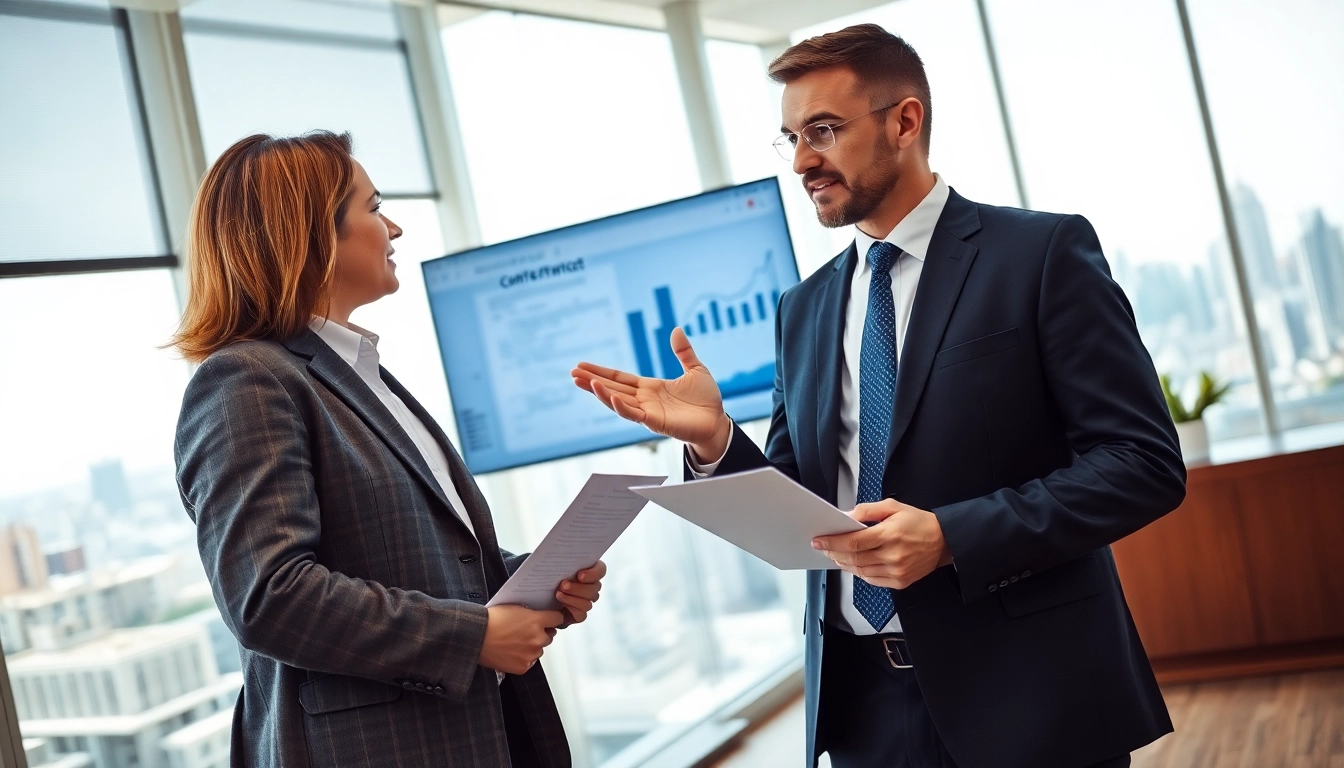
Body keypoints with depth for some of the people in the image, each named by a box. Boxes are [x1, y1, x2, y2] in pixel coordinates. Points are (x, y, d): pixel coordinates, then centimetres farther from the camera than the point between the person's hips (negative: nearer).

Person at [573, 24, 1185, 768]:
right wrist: (717, 441, -9)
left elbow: (1145, 461, -11)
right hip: (863, 702, 5)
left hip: (1025, 693, -4)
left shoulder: (1042, 252, -6)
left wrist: (950, 536, -21)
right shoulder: (803, 309, 10)